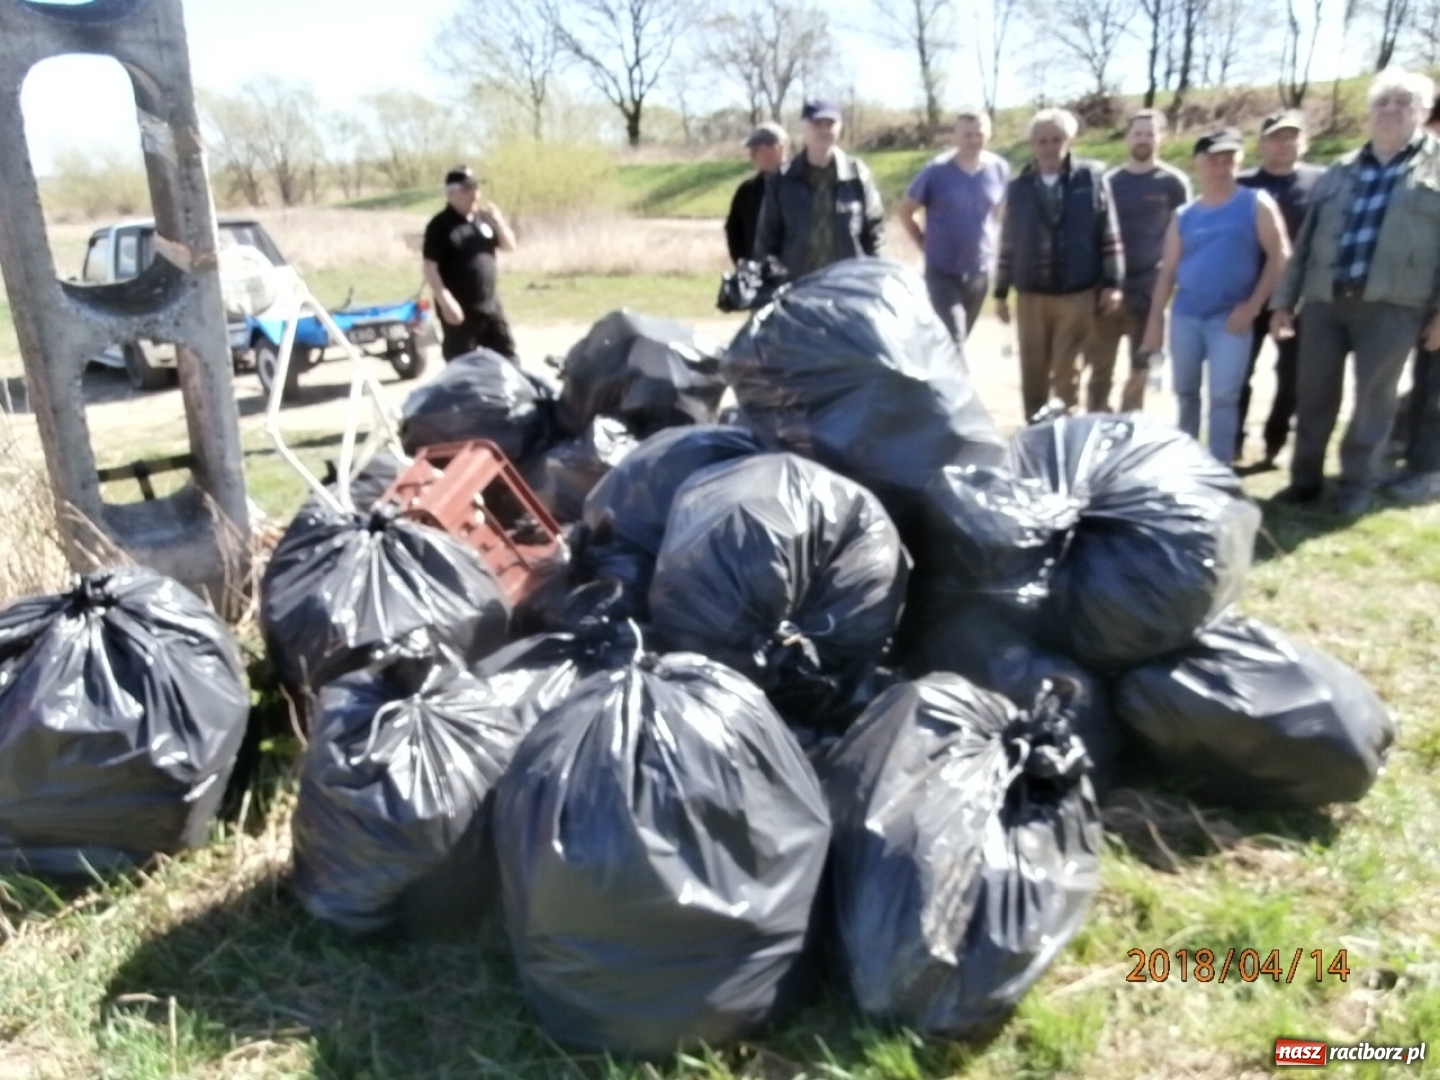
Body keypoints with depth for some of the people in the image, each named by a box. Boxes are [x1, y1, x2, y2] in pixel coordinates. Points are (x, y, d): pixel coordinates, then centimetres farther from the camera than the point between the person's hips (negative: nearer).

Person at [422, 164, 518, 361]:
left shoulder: (483, 218, 10)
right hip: (460, 310, -7)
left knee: (507, 357, 13)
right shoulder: (441, 225, -11)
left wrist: (498, 221, -5)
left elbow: (509, 246, 14)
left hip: (490, 305, 7)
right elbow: (429, 267, -15)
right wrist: (446, 302, -22)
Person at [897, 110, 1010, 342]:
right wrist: (924, 242, -1)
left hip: (980, 270, 4)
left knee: (959, 337, 17)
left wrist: (992, 240, 7)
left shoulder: (1000, 169, -2)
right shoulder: (937, 171, -11)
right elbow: (905, 210, -1)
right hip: (942, 272, -4)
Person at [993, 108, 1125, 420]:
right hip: (1030, 296, 2)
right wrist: (1001, 292, 7)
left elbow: (1109, 235, 1)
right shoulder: (1018, 187, 5)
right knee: (1032, 373, 7)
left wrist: (1112, 283, -4)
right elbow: (1008, 243, 8)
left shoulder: (1091, 178, 0)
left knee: (1066, 372, 1)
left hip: (1077, 295, -2)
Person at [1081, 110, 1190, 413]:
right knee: (1101, 368, 3)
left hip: (1151, 290, -1)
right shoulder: (1109, 181, 8)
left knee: (1140, 369, 7)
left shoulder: (1173, 182, 1)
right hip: (1109, 288, 2)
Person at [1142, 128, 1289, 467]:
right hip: (1185, 315, 3)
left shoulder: (1257, 204, 1)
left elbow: (1280, 255, -3)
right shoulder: (1184, 215, 9)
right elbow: (1167, 270, 9)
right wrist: (1155, 319, 4)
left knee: (1223, 397, -5)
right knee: (1185, 391, 12)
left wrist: (1253, 305, -11)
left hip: (1231, 318, -3)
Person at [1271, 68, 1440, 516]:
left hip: (1393, 303, -3)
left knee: (1374, 396, 2)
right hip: (1325, 299, 3)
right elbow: (1306, 240, 16)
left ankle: (1358, 483, 14)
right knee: (1313, 393, 6)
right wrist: (1284, 301, 11)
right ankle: (1305, 478, 18)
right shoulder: (1340, 172, 15)